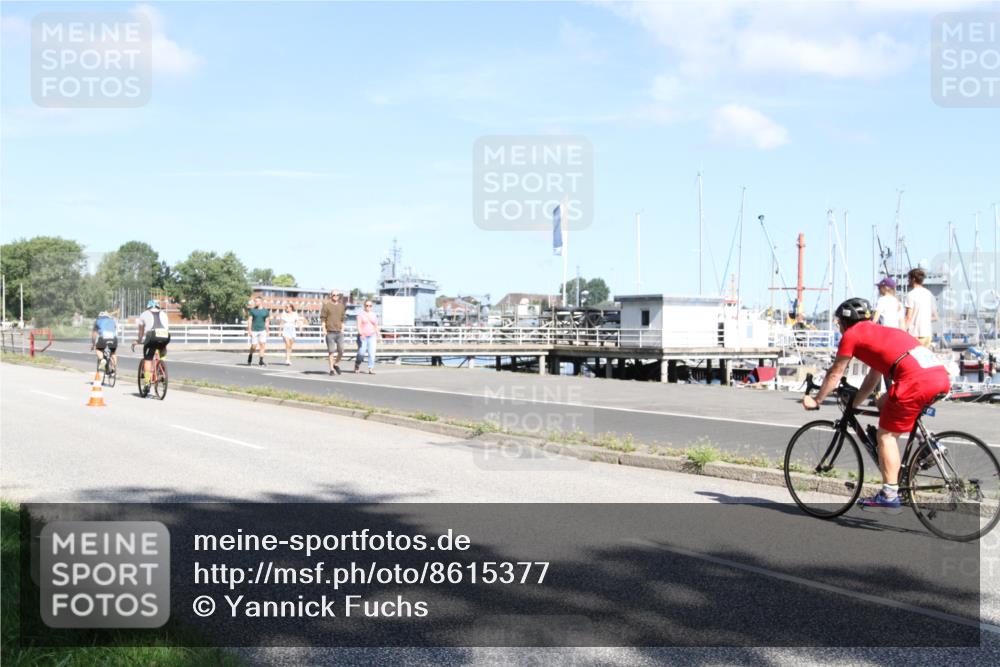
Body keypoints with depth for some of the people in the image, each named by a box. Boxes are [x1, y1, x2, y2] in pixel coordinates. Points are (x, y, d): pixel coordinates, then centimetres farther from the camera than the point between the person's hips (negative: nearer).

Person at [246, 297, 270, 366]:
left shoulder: (266, 311, 6)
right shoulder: (252, 310, 2)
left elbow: (267, 322, 11)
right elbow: (249, 320, 1)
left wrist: (267, 331, 8)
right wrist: (249, 330, -7)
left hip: (262, 330, 1)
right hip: (254, 331, -1)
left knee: (262, 345, -12)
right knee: (253, 346, 0)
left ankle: (261, 361, -8)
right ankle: (249, 359, 24)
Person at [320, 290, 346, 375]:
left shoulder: (341, 306, 14)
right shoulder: (326, 305, 0)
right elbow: (323, 318, -1)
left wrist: (342, 329, 10)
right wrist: (324, 329, -9)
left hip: (339, 332, 4)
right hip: (330, 332, -4)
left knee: (341, 351, 0)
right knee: (331, 351, -2)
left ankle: (336, 364, 24)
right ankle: (331, 369, 4)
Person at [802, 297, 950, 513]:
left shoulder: (852, 334, 11)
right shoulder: (881, 332, 35)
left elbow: (834, 375, 17)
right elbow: (873, 379, 40)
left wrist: (815, 401, 29)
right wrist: (853, 405, 47)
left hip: (917, 381, -8)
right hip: (942, 376, 8)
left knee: (885, 435, 3)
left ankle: (889, 496, 2)